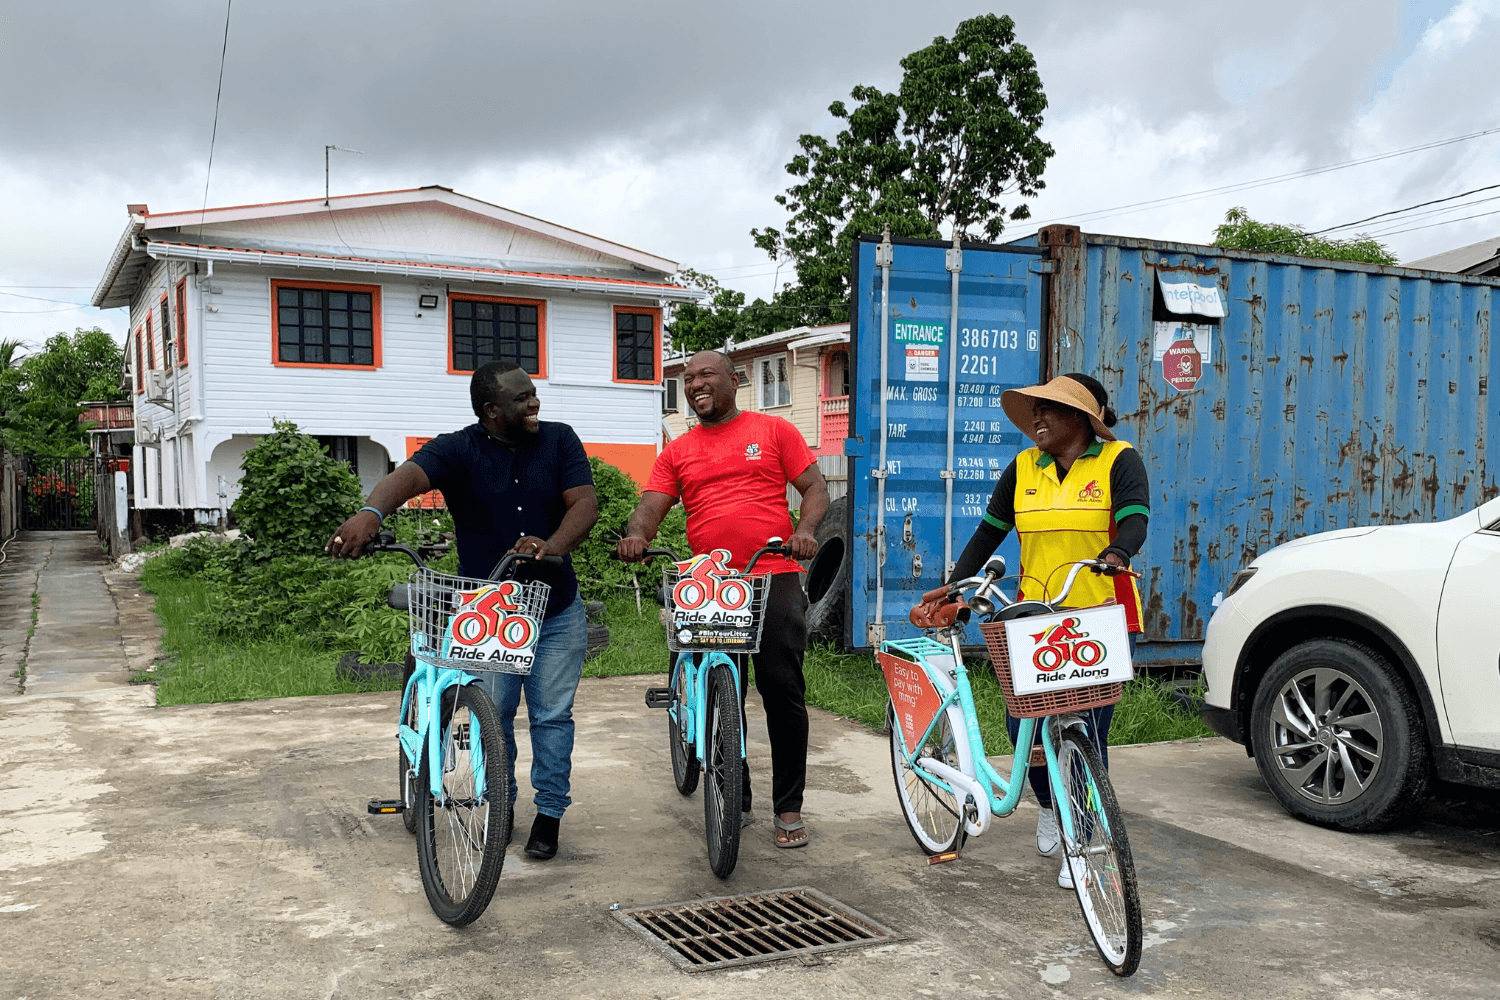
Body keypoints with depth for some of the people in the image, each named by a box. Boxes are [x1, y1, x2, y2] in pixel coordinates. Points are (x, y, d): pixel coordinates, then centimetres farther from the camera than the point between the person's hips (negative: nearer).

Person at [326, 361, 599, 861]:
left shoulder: (559, 440, -1)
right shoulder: (458, 449, -9)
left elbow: (584, 502, -10)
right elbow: (410, 474, -28)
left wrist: (553, 546, -30)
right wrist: (372, 511, -51)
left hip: (556, 612, 1)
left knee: (552, 714, 5)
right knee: (493, 715, 4)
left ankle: (549, 813, 19)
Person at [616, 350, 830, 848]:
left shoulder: (774, 430, 9)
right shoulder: (677, 452, 15)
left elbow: (814, 487, 6)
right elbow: (650, 507, 6)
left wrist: (805, 529, -14)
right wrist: (636, 534, -17)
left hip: (775, 578, -3)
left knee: (783, 692, -5)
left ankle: (788, 808, 6)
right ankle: (735, 802, 21)